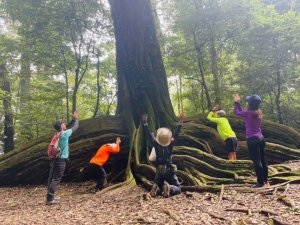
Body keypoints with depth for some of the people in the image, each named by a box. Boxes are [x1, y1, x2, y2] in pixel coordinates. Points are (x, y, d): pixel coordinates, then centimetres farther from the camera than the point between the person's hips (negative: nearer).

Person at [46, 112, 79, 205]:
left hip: (54, 159, 9)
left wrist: (73, 119, 27)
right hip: (61, 160, -9)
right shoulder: (65, 134, -12)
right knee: (56, 179, -6)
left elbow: (68, 127, 27)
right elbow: (75, 127, -1)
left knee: (52, 178, 9)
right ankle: (50, 199, -6)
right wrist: (76, 118, 16)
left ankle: (49, 198, 15)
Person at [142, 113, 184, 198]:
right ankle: (169, 188, -26)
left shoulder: (156, 144, -11)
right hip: (170, 171, -2)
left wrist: (145, 123, 0)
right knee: (178, 188, 8)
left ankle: (156, 189, -17)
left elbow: (150, 134, -6)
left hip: (159, 171, 2)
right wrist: (180, 122, -11)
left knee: (157, 187, 20)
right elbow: (176, 133, -12)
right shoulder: (170, 145, -13)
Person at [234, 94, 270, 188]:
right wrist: (238, 103, 24)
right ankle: (266, 181, 22)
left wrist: (236, 103, 15)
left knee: (257, 161, -2)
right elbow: (243, 112, 21)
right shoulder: (259, 112, 8)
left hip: (252, 139, -8)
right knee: (263, 160, 13)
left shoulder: (249, 112, -15)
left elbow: (236, 113, 1)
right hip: (260, 138, 8)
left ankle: (261, 183, 4)